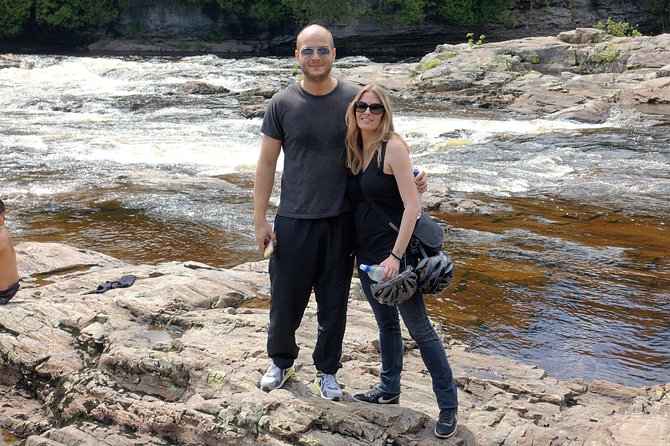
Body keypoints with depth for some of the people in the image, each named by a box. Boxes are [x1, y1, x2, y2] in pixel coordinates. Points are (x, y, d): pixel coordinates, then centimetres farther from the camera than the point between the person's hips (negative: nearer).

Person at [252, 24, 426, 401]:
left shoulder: (355, 99, -1)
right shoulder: (282, 104, -2)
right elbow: (267, 164, 2)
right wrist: (260, 219, -1)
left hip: (340, 221, 0)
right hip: (294, 221, 0)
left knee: (334, 304, 11)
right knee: (285, 299, 10)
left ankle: (327, 371, 31)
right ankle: (281, 361, 36)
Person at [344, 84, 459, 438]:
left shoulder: (393, 147, -15)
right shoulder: (354, 150, 6)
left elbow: (412, 206, -19)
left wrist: (395, 256, -24)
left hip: (394, 252, -7)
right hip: (366, 253, 7)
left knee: (419, 329, 0)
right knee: (386, 322, 21)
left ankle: (448, 403, 12)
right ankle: (389, 388, 36)